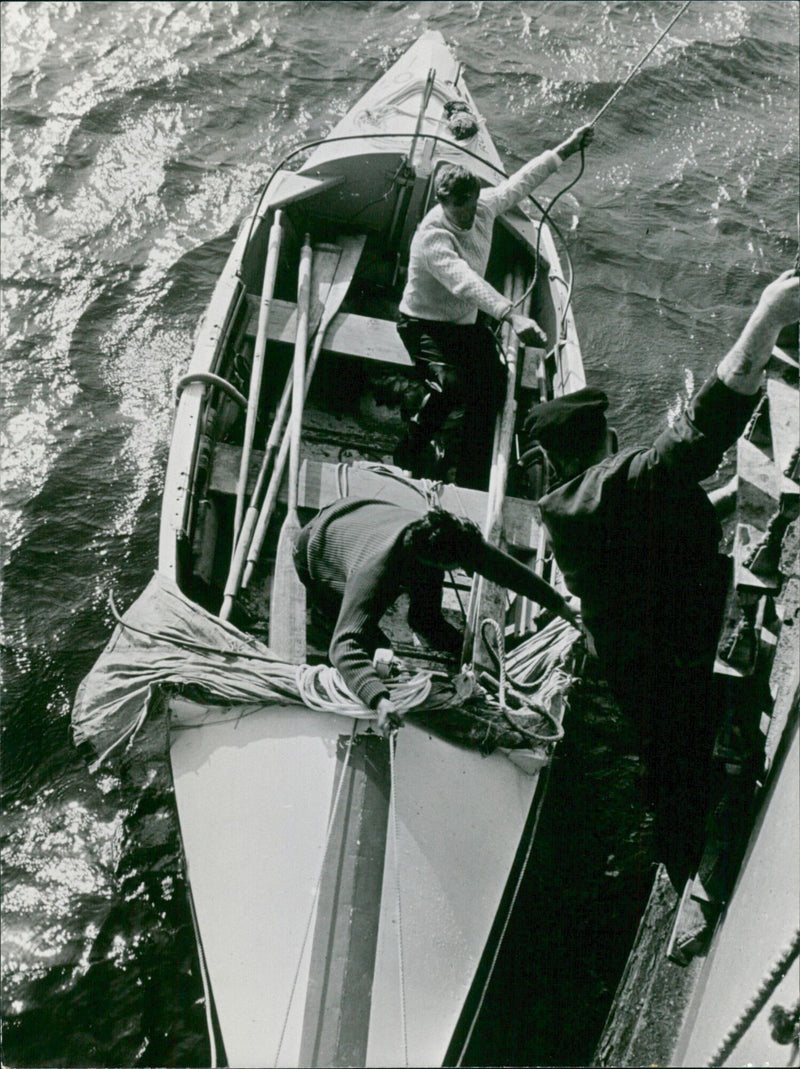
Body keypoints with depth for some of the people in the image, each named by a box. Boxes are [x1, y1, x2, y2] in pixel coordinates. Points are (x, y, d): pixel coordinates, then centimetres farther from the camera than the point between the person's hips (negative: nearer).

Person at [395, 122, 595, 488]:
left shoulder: (484, 206, -6)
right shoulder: (431, 237, -29)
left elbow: (520, 182, 12)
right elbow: (466, 282, -45)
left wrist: (565, 150, 13)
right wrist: (511, 315, -57)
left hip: (468, 322, 7)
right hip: (424, 324, -7)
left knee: (494, 388, -9)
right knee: (450, 383, -32)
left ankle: (471, 473, 9)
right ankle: (411, 450, -5)